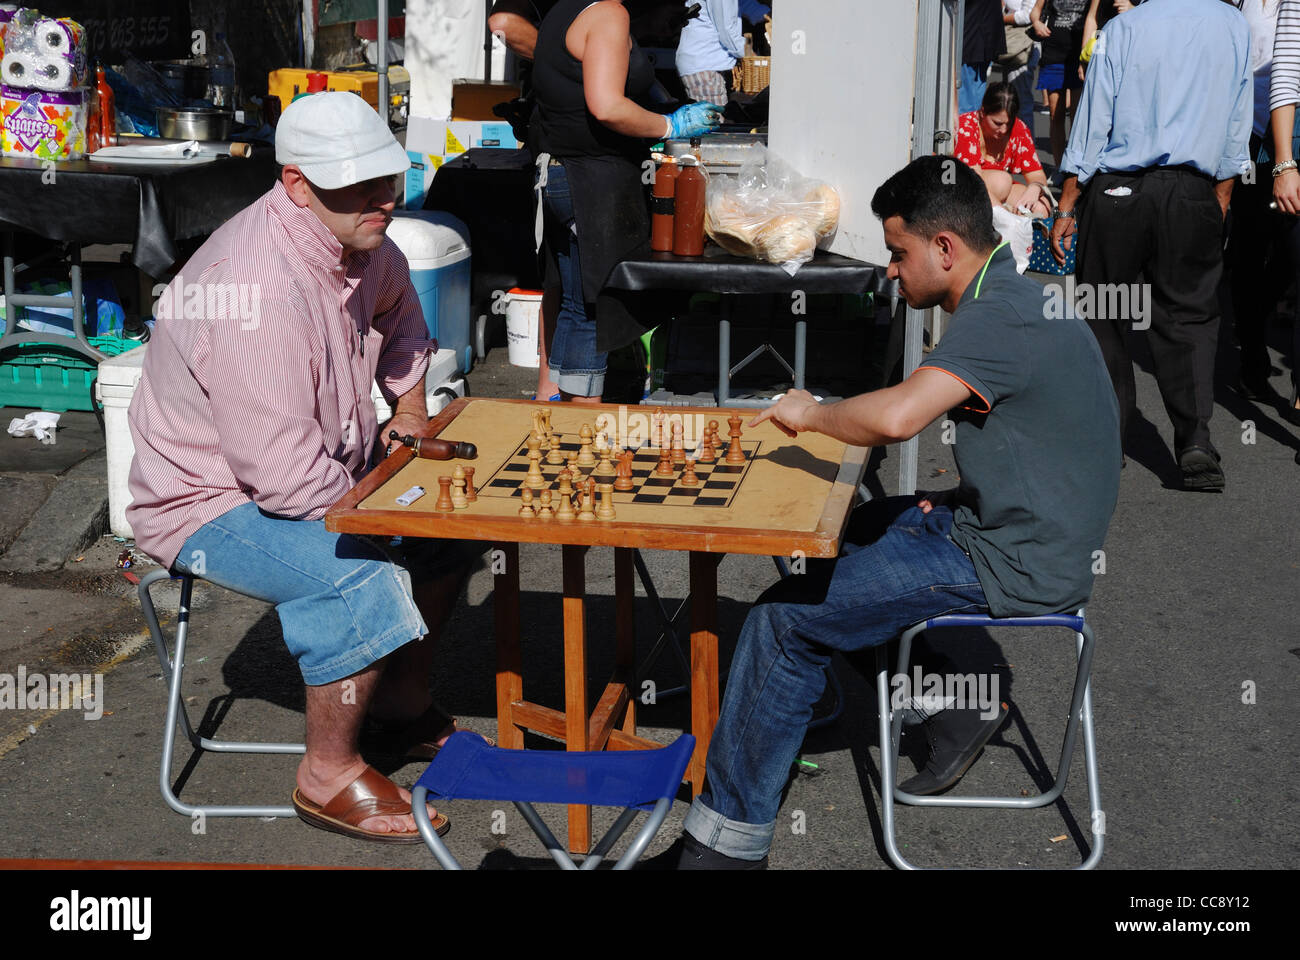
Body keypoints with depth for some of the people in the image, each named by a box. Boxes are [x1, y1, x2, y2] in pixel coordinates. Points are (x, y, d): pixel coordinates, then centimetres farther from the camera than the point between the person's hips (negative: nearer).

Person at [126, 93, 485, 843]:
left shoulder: (356, 239, -3)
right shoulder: (256, 289, -33)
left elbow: (395, 305, 24)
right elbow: (286, 472, -34)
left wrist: (411, 407, 13)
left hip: (319, 462, 10)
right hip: (209, 501, -10)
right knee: (368, 582, -30)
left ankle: (405, 711, 22)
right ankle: (330, 776, -8)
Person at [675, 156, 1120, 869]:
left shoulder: (997, 317, -21)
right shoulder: (1015, 298, 11)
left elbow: (896, 417, -36)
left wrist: (811, 413, -17)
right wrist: (955, 497, 7)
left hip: (1012, 568, -10)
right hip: (1020, 530, 10)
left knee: (783, 619, -10)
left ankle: (730, 832, -2)